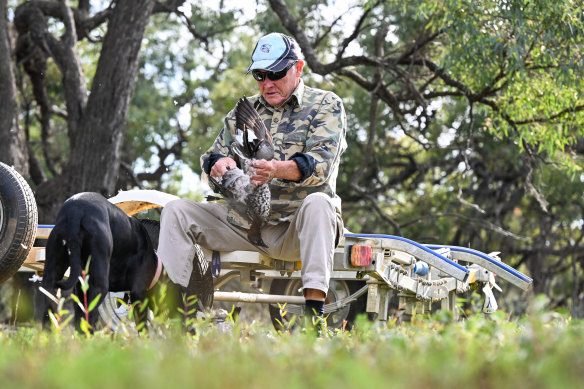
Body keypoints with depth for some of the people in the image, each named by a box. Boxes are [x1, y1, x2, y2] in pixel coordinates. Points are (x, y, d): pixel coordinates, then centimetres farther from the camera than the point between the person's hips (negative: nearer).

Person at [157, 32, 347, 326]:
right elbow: (211, 159, 14)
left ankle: (314, 312, -45)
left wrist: (278, 169, -35)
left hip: (296, 227, -5)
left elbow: (320, 162, -14)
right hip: (243, 223, 5)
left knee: (317, 204, -37)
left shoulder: (326, 105, 3)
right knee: (176, 211, -9)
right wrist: (219, 164, -14)